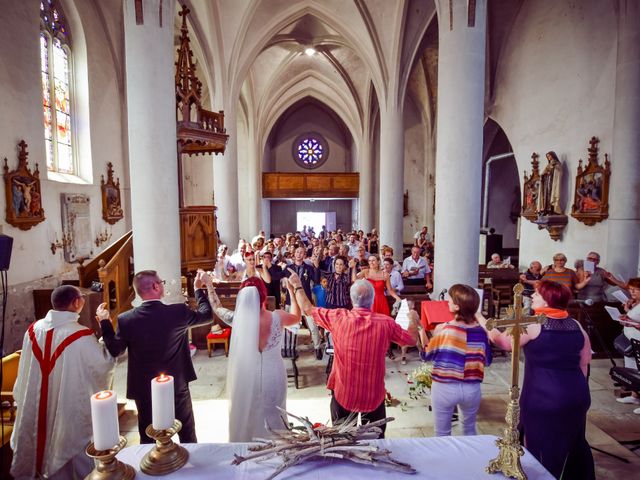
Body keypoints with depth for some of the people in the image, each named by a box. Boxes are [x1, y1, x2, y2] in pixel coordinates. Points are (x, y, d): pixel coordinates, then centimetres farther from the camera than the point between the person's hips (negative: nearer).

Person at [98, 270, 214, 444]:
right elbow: (207, 314, -2)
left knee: (149, 439, 20)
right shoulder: (178, 312, -19)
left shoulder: (125, 319, -16)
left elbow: (115, 350, 0)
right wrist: (199, 289, 8)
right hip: (178, 386, -1)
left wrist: (104, 322, 8)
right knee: (187, 435, 20)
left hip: (144, 390, 1)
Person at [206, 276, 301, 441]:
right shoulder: (277, 317, -19)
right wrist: (291, 290, 10)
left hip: (246, 377, 0)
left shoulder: (237, 318, -18)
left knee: (246, 416, 24)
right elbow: (297, 317, 4)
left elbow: (216, 307, 3)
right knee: (272, 417, 23)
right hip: (272, 375, 0)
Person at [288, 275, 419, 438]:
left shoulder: (339, 317, -16)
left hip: (343, 393, 0)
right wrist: (413, 320, 22)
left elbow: (307, 308, -2)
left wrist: (297, 285, 13)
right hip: (374, 394, 0)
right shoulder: (385, 322, -14)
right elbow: (412, 339, 2)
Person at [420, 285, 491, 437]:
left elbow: (426, 355, -5)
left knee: (442, 434, 18)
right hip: (472, 388, 4)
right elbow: (487, 361, 8)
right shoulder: (481, 331, -6)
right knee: (470, 429, 30)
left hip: (444, 388, -3)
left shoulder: (442, 329, -17)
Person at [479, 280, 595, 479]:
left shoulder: (533, 325, -17)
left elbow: (503, 341, -13)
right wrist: (575, 388, 21)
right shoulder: (577, 326, 3)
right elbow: (584, 363, 10)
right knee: (573, 444, 25)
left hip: (543, 398, -6)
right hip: (576, 396, 6)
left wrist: (480, 319, -5)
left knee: (543, 450, 10)